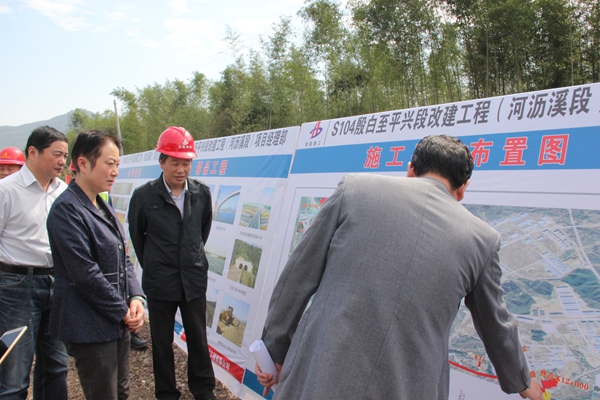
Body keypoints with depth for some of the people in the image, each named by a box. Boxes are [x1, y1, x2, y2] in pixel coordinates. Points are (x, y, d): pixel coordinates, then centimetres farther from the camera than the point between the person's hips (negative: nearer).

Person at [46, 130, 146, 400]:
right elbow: (85, 274, -22)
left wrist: (136, 298, -2)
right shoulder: (67, 209, -17)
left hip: (118, 324, 9)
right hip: (90, 328, -9)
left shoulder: (102, 207, 11)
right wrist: (123, 311, -13)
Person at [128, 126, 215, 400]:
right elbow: (136, 235, 3)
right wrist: (153, 266, 10)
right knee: (162, 342, 13)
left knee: (198, 339, 13)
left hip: (194, 280, 2)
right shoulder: (144, 196, -11)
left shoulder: (202, 193, -5)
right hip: (160, 282, -1)